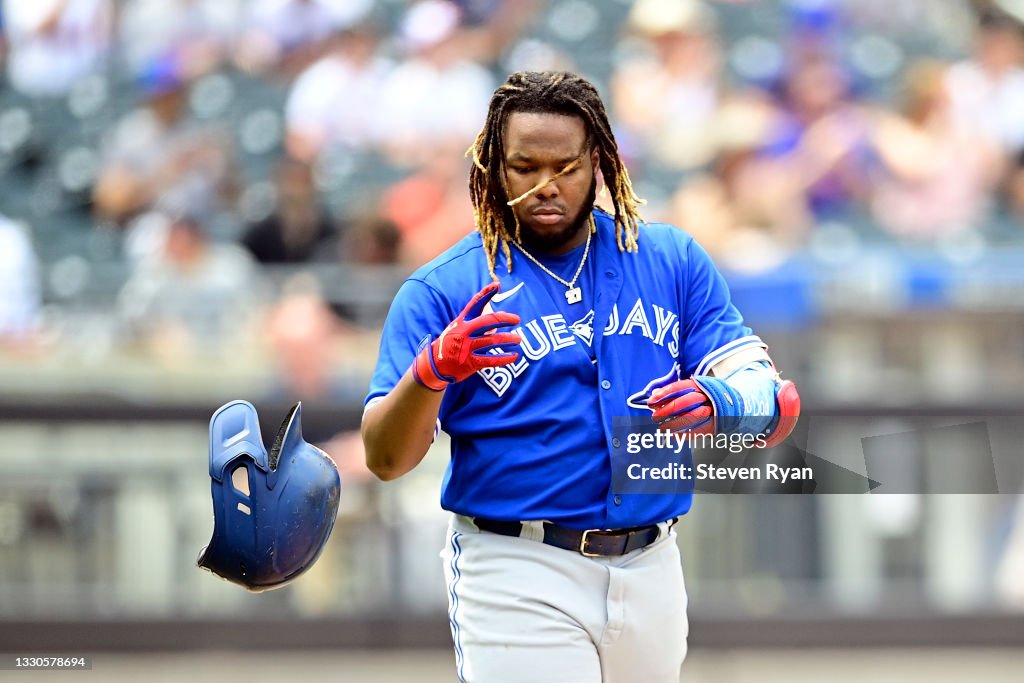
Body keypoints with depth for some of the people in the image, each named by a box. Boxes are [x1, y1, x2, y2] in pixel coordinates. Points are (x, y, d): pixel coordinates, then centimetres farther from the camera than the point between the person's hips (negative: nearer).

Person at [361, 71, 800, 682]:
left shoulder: (673, 263, 6)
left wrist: (719, 402, -25)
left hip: (652, 576, 4)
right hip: (517, 580, -4)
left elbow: (776, 403, -1)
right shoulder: (443, 292, -2)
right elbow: (385, 459, -7)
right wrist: (432, 371, -27)